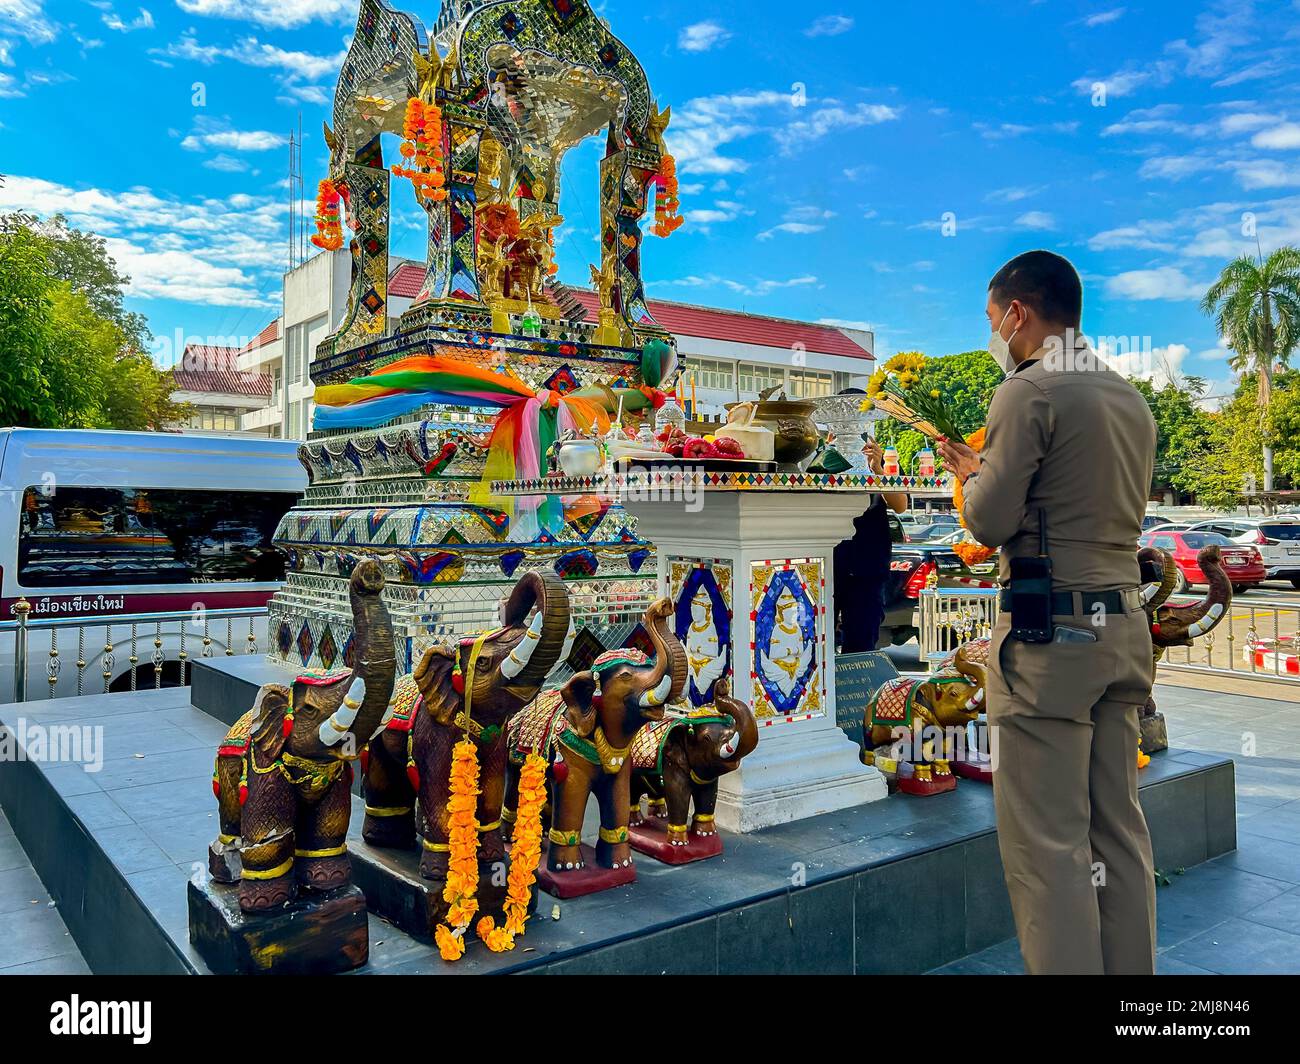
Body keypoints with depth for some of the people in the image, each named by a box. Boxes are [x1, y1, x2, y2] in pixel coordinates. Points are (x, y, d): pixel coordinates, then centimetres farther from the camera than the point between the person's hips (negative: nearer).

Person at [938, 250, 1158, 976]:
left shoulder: (1030, 391, -10)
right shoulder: (1131, 398, 16)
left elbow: (990, 522, -13)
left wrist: (971, 474, 8)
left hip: (1051, 633, -8)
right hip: (1124, 626, 9)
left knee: (1048, 843, -3)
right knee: (1119, 832, 13)